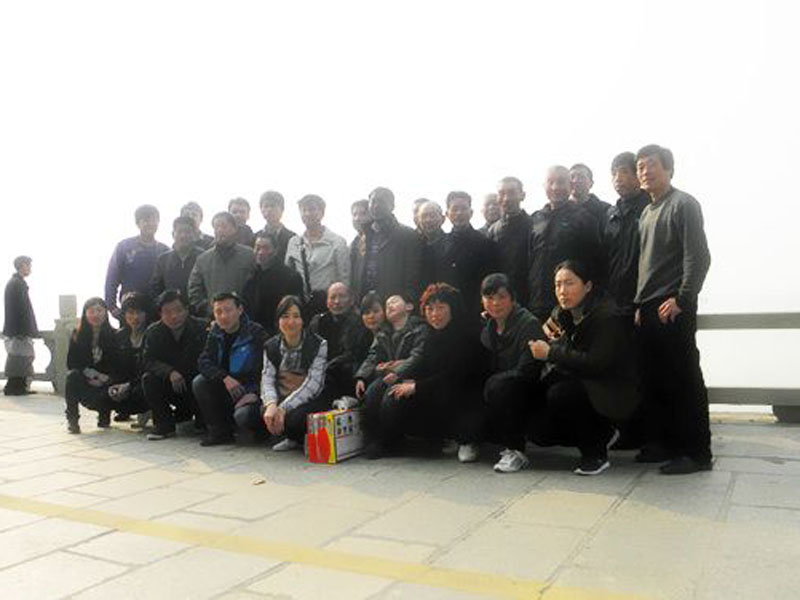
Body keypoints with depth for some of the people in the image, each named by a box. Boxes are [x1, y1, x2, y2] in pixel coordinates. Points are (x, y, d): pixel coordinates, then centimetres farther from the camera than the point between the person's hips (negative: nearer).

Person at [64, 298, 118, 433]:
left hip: (104, 382, -1)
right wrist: (88, 373, -19)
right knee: (73, 375, -31)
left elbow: (116, 364, -4)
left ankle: (104, 414, 6)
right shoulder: (77, 334, -1)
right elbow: (71, 363, -5)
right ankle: (72, 419, -20)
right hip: (83, 382, 1)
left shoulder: (112, 335, -2)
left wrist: (103, 378, -19)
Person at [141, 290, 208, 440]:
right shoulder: (153, 332, -3)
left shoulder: (201, 328, -14)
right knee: (148, 379, -23)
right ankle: (164, 425, -7)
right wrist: (170, 372, -31)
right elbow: (148, 361, -12)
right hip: (170, 384, 3)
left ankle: (201, 420, 1)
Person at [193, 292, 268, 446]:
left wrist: (253, 393, -27)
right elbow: (203, 362, -7)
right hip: (227, 390, 6)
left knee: (243, 416, -34)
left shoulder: (256, 333, -14)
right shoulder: (215, 334, 4)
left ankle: (263, 428, 4)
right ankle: (220, 432, -4)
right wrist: (225, 378, -24)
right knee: (199, 383, -16)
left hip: (251, 391, -6)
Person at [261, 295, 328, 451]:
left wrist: (284, 408, -30)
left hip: (310, 401, -4)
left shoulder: (318, 345, -10)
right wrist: (271, 405, -29)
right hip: (281, 400, 5)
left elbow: (313, 384, -19)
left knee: (294, 418, -37)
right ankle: (293, 438, 4)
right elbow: (267, 379, -6)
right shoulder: (271, 346, 4)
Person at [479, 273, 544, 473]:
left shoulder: (530, 324, -14)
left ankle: (516, 451, -22)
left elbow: (527, 371, -21)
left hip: (527, 394, -7)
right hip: (501, 392, 7)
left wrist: (491, 382, -19)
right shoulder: (487, 328, 7)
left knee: (496, 386, -32)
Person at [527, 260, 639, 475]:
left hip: (613, 394, -8)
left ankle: (596, 454, -11)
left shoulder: (606, 316, -19)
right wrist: (546, 329, -11)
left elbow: (596, 363, -26)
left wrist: (551, 352, -25)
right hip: (578, 383, 8)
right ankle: (602, 433, 16)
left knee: (559, 394, -32)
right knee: (539, 432, -6)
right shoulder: (562, 313, 4)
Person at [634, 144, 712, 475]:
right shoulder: (647, 212, 20)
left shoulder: (684, 204, -3)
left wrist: (682, 300, -16)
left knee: (684, 380, -5)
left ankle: (697, 452, 2)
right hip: (649, 309, 8)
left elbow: (698, 257, -11)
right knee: (654, 380, 8)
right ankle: (664, 442, 18)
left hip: (674, 309, -7)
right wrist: (640, 304, 15)